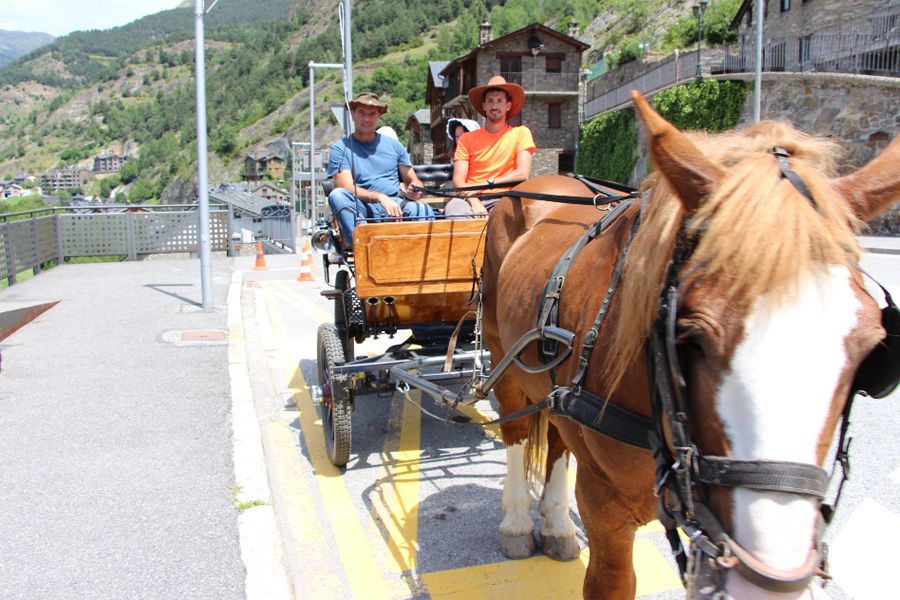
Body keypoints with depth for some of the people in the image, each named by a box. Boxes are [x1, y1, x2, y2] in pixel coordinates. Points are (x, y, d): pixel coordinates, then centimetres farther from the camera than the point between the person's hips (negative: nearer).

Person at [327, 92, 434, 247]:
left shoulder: (393, 144, 20)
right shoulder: (341, 148, 9)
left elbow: (413, 180, 21)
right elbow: (347, 188, -5)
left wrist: (415, 190, -6)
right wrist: (380, 198, -22)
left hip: (395, 207, 2)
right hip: (361, 210, -2)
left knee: (424, 211, -30)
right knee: (337, 195, -34)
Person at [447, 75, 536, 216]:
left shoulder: (520, 133, 12)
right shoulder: (467, 138, 14)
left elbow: (523, 173, -1)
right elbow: (458, 180, 3)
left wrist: (486, 183, -9)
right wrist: (474, 201, -17)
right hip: (471, 199, 1)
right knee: (453, 208, -34)